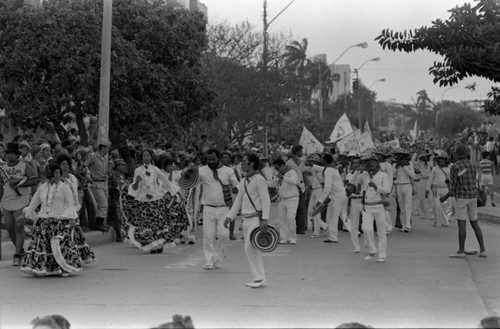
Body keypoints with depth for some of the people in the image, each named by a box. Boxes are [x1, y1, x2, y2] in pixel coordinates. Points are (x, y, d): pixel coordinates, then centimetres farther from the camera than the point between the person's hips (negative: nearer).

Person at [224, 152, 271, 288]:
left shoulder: (259, 179, -9)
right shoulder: (243, 182, 15)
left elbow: (266, 201, -15)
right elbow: (238, 202, 16)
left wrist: (265, 220, -24)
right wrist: (229, 217, 5)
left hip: (257, 218, -8)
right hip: (246, 220, 8)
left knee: (250, 248, -15)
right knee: (253, 250, 8)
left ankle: (259, 278, -10)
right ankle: (260, 279, 13)